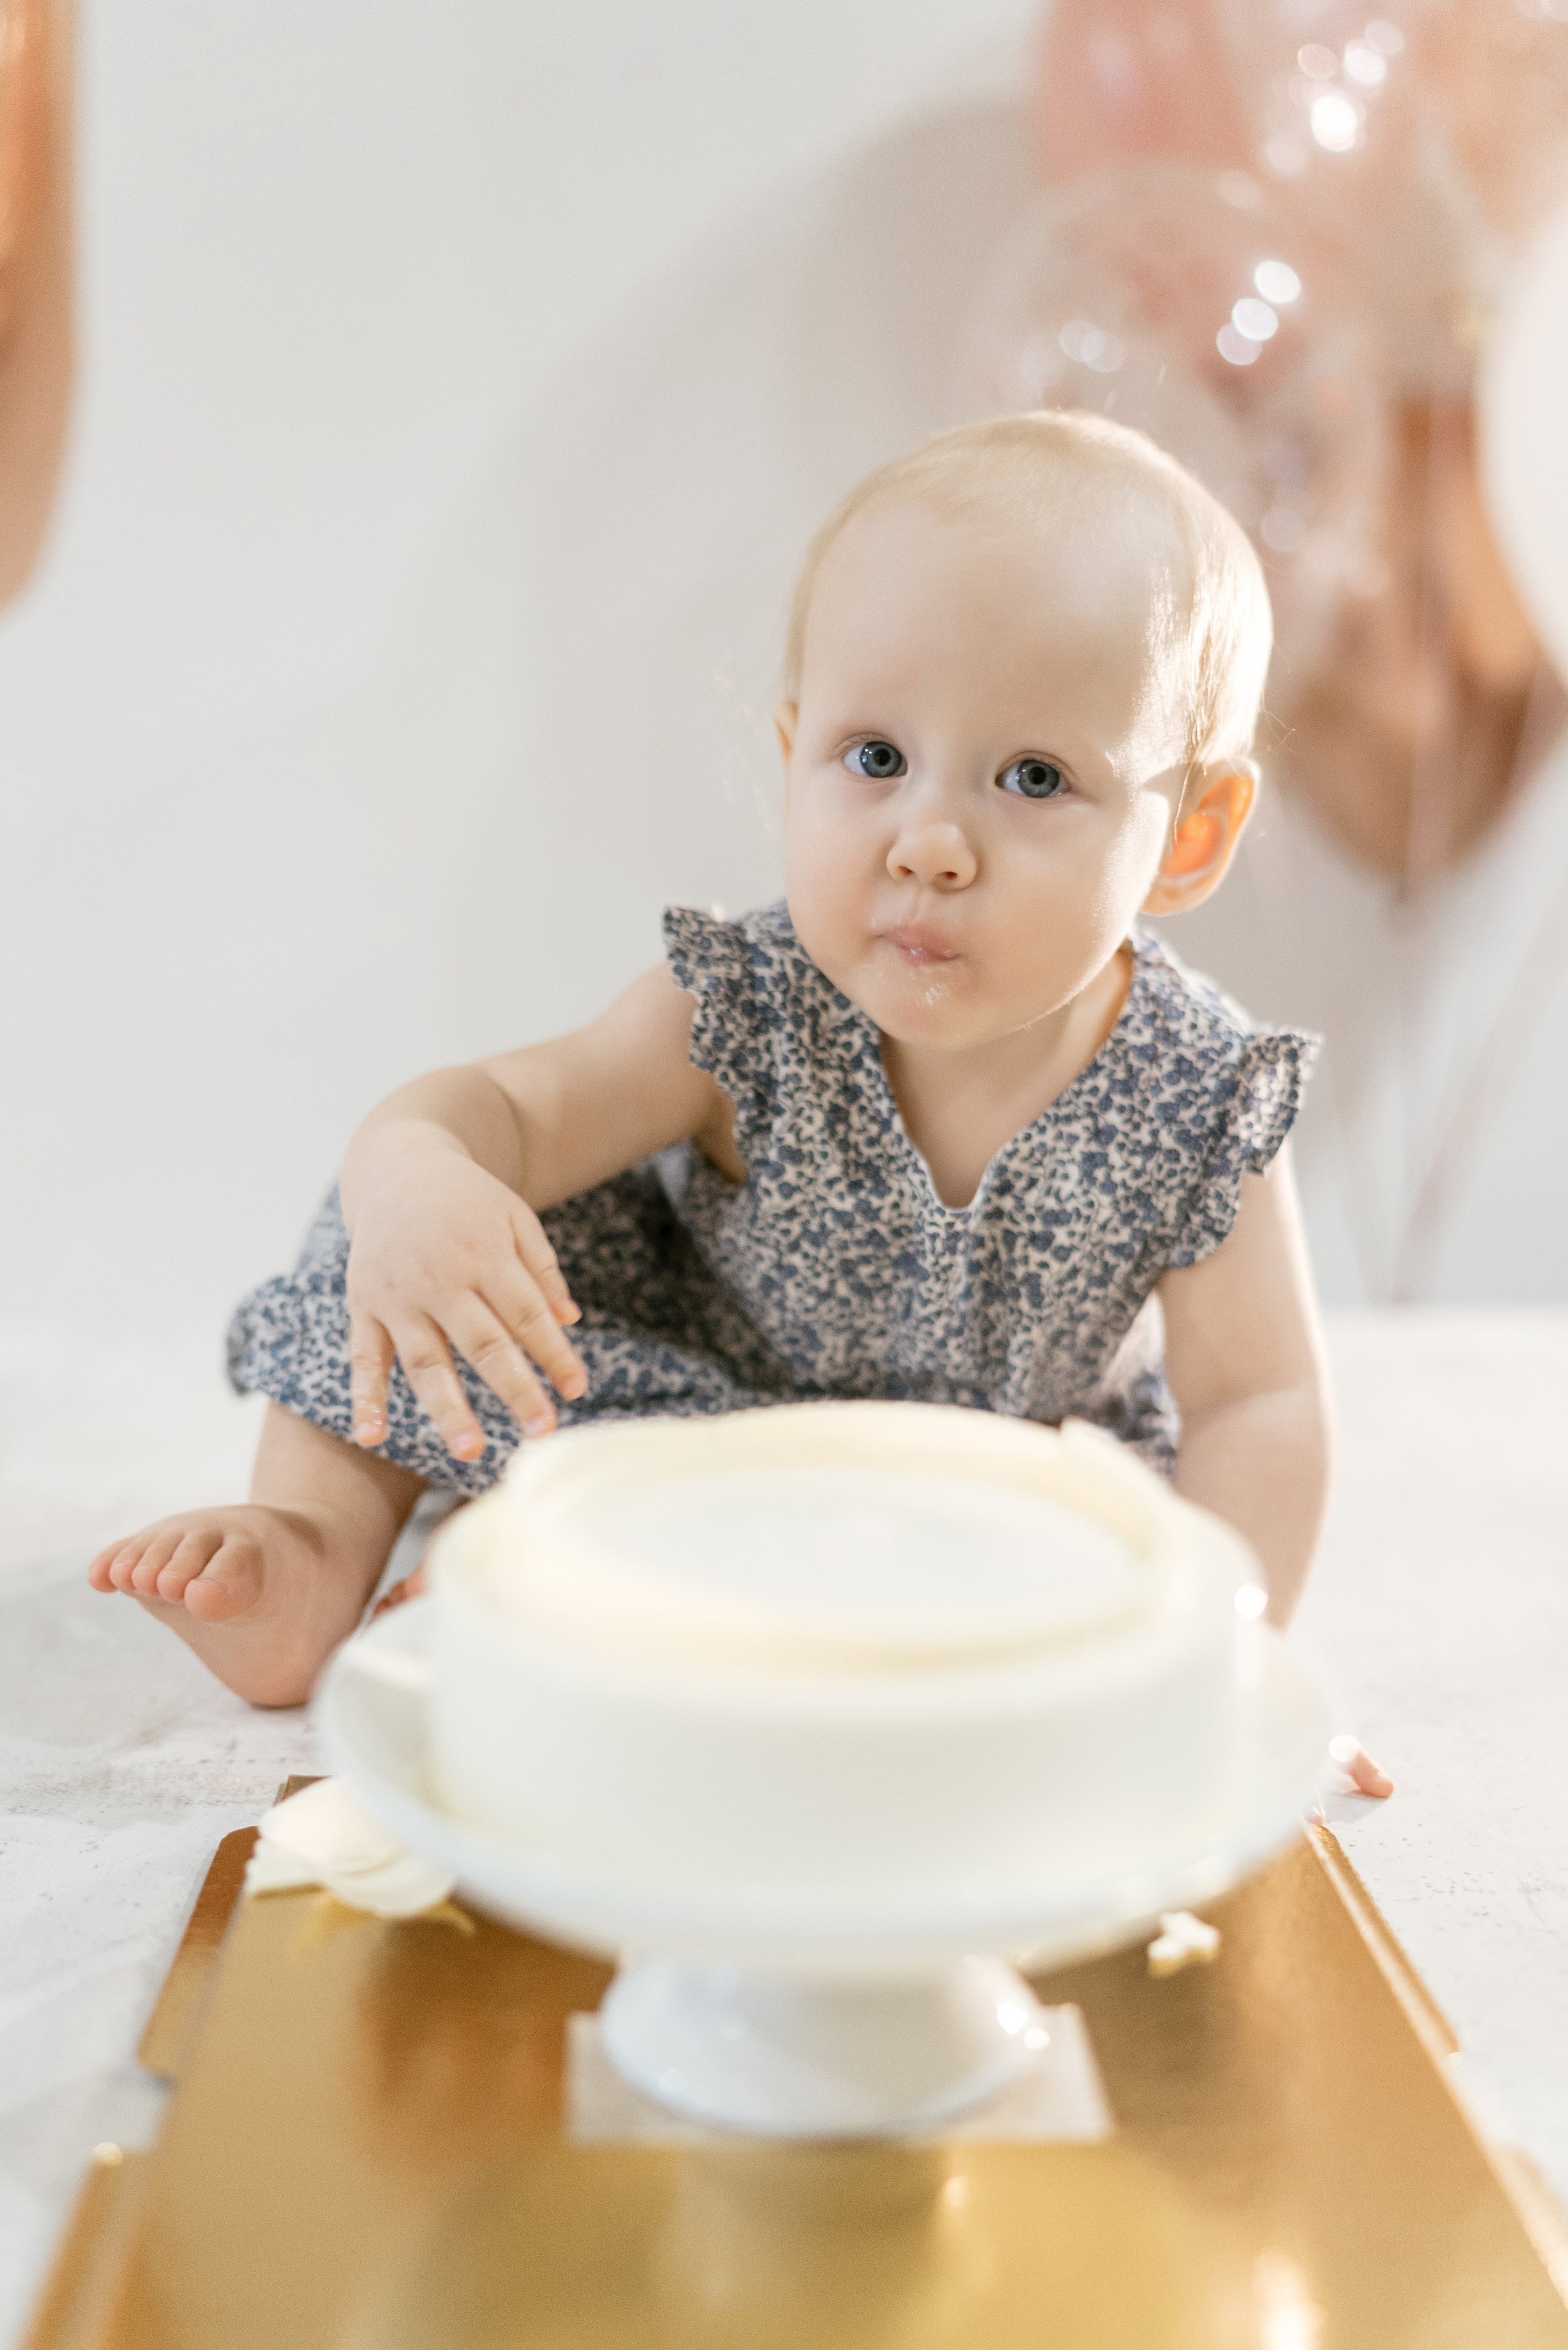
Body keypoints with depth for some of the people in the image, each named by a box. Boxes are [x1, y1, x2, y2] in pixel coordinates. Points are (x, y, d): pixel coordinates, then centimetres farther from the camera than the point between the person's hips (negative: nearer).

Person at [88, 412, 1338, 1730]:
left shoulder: (1202, 1117, -26)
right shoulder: (748, 1011, -26)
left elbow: (1257, 1404, -19)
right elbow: (518, 1105, -26)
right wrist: (412, 1177, -51)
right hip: (701, 1407, -1)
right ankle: (320, 1546, -5)